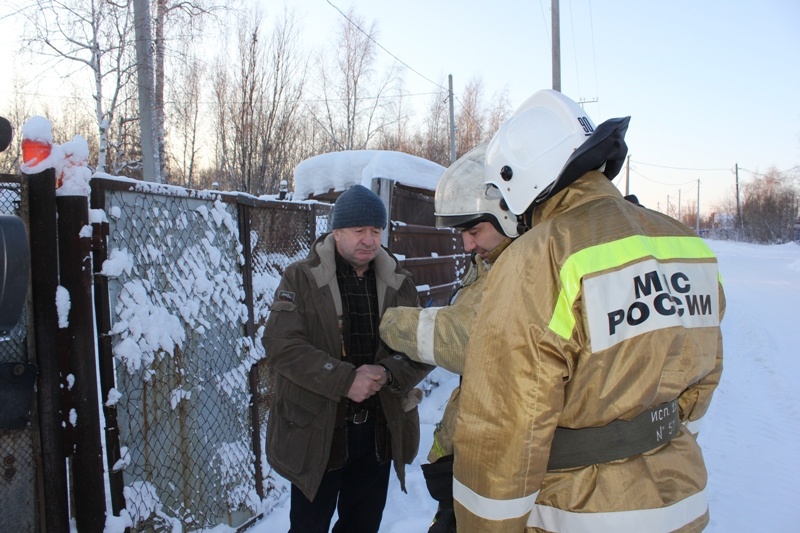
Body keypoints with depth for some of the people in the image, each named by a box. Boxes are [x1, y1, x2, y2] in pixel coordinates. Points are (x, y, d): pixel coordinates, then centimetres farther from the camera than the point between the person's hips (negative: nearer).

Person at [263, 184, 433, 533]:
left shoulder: (400, 284, 3)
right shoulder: (301, 279, -7)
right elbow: (281, 345, -17)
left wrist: (388, 373, -21)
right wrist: (345, 380, -26)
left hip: (379, 430, 4)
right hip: (316, 431, -3)